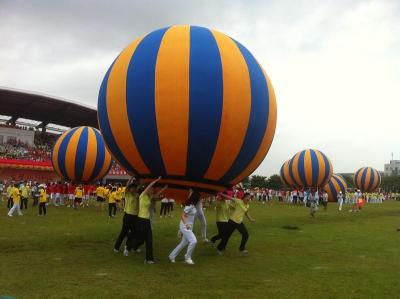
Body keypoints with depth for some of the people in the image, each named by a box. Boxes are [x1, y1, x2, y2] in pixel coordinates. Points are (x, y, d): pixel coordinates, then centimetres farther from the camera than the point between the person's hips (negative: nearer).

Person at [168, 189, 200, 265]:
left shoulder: (193, 205, 2)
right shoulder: (190, 206, -22)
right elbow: (183, 216, -23)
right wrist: (186, 224, -36)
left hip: (189, 226, 9)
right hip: (185, 226, -9)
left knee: (184, 243, 16)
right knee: (193, 241, -18)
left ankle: (172, 256, 27)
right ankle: (187, 258, -4)